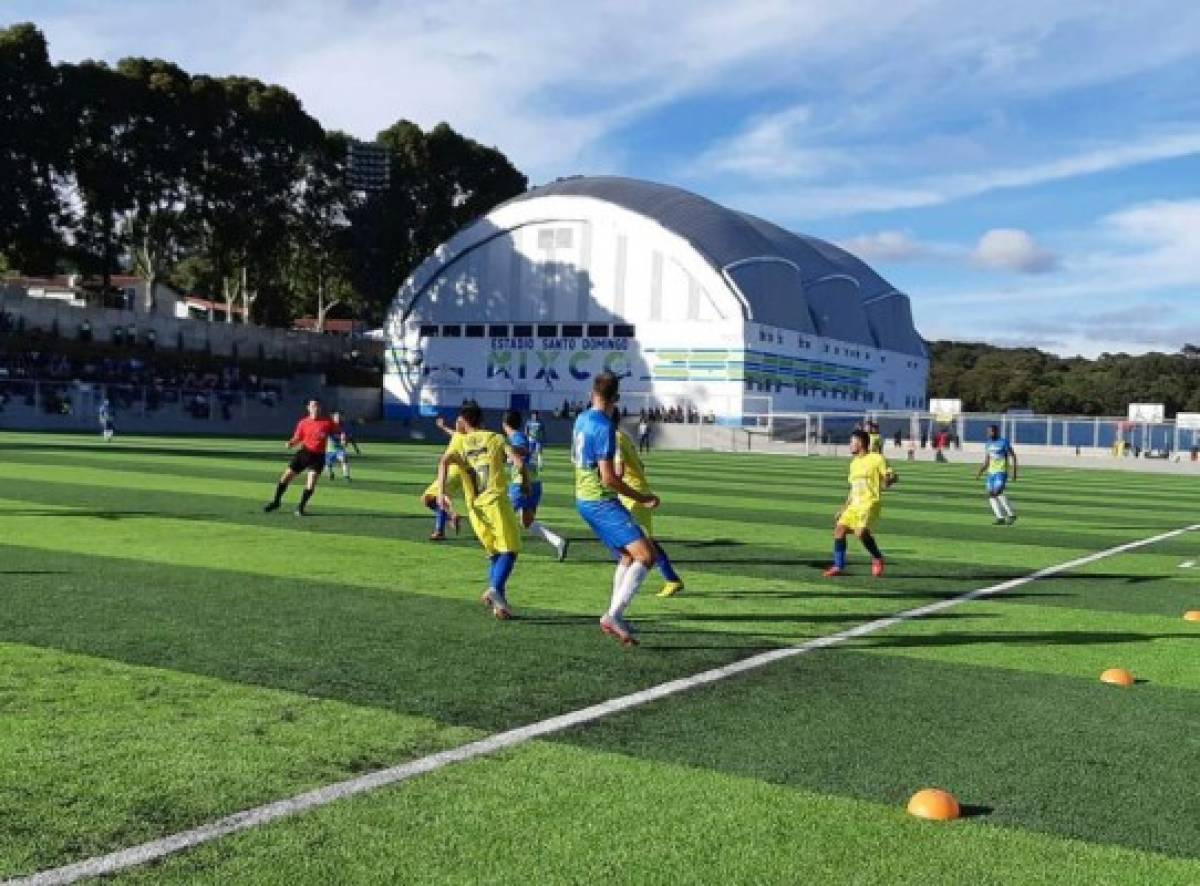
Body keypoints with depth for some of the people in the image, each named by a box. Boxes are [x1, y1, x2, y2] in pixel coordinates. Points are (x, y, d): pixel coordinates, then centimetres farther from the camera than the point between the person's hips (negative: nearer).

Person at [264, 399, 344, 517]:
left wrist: (342, 438, -18)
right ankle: (276, 501, 24)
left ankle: (300, 508, 5)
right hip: (304, 453, 2)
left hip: (318, 456, -2)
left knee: (311, 485, -12)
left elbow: (339, 432, 4)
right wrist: (290, 443, -13)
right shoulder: (303, 423, 2)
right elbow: (297, 439, 7)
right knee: (285, 478, 3)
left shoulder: (328, 422, -3)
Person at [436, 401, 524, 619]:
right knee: (509, 550, -2)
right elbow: (519, 462, -2)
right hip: (496, 501, -3)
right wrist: (525, 481, 16)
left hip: (475, 507, 3)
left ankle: (499, 600, 3)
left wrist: (442, 492, -12)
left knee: (494, 552, 17)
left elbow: (444, 462, -6)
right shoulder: (495, 438, 11)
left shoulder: (459, 441, 14)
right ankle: (496, 589, -26)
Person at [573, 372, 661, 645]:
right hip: (601, 501, -10)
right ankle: (613, 615, -22)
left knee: (628, 556, 19)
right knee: (646, 555, -16)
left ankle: (615, 618, 20)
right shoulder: (604, 426, -18)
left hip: (584, 498, 10)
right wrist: (641, 498, -12)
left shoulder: (582, 419, 9)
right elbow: (608, 478, -21)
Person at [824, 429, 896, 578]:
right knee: (839, 529, -2)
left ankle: (877, 558, -3)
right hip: (855, 504, 8)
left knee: (861, 531, -26)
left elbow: (890, 477, -5)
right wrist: (844, 509, 20)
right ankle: (839, 566, 7)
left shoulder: (876, 459, -5)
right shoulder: (854, 463, 18)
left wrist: (889, 479, -29)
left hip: (871, 503, -8)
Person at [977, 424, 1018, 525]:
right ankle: (1000, 518, 4)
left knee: (998, 492, -19)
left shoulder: (1004, 442, -5)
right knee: (991, 495, -1)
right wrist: (980, 472, 6)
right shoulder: (988, 444, 13)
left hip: (1001, 472, -7)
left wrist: (1014, 471, -8)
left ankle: (1011, 515, -7)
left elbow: (1013, 456, -2)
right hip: (991, 473, 7)